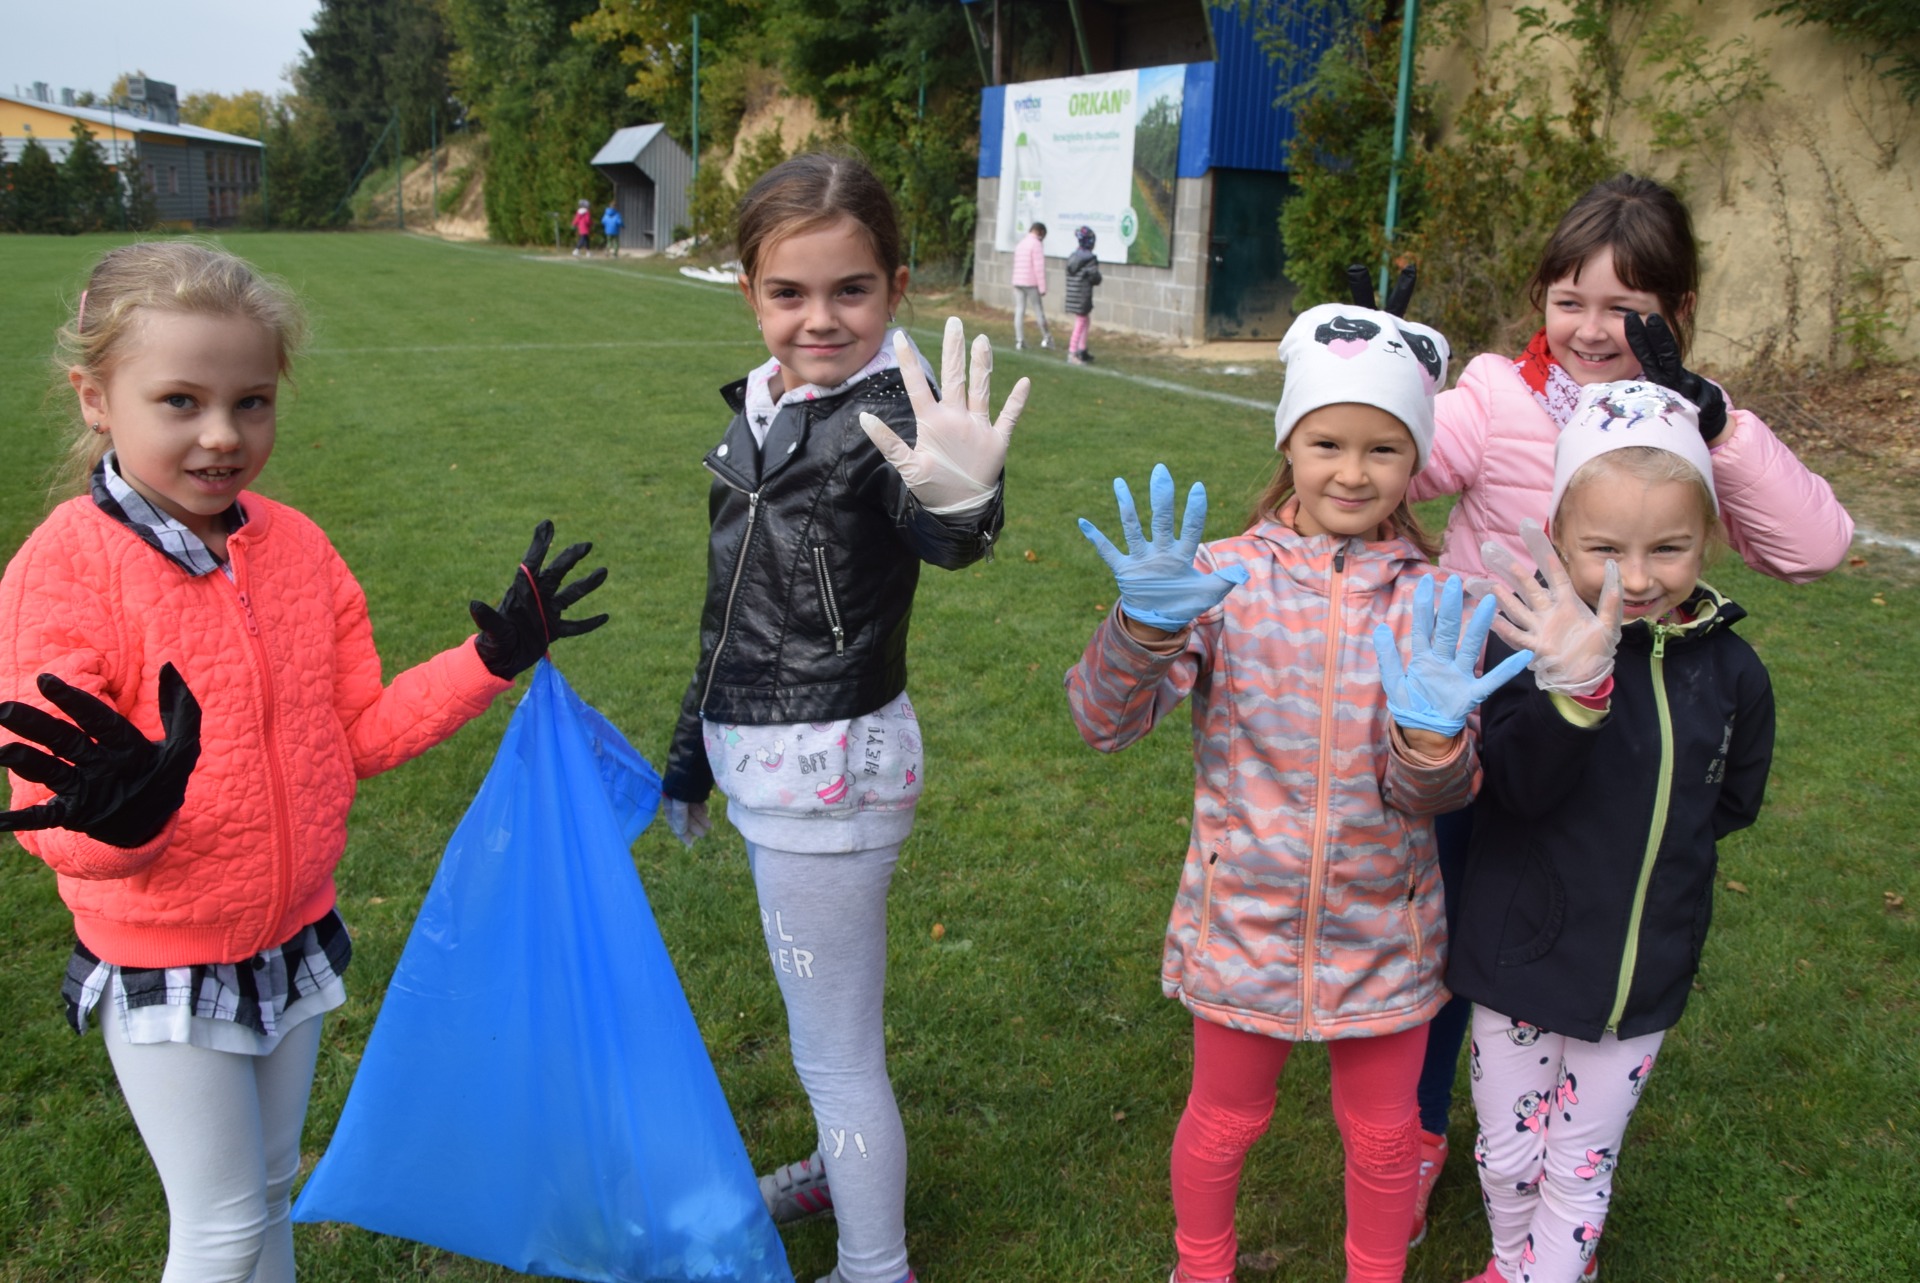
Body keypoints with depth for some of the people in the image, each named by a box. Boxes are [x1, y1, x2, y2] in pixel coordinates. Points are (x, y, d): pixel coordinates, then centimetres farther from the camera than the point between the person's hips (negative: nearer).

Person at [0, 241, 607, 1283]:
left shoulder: (296, 547, -5)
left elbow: (357, 735, 1)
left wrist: (494, 657, -7)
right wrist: (121, 816, -44)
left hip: (295, 939, 5)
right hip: (163, 972, -5)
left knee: (271, 1190, 22)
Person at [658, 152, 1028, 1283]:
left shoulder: (887, 417, -20)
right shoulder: (761, 407, 4)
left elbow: (940, 541, -44)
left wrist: (962, 502, -67)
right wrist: (693, 752, 22)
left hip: (831, 773, -8)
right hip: (774, 765, 8)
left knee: (836, 1045, 6)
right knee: (827, 1006, 28)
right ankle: (848, 1166, 51)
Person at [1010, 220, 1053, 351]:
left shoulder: (1020, 244, 15)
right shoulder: (1036, 244, -9)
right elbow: (1039, 268, -14)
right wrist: (1042, 288, -11)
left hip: (1017, 282, 7)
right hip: (1031, 283, -7)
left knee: (1019, 311, 3)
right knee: (1039, 311, 4)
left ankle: (1019, 341, -1)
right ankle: (1046, 338, 12)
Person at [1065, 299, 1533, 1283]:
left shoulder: (1431, 606, -7)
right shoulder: (1228, 576, -11)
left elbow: (1430, 795, -13)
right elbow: (1104, 721, -19)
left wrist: (1432, 738, -36)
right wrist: (1149, 627, -38)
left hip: (1383, 933, 1)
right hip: (1244, 921, -1)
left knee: (1383, 1133, 18)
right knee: (1226, 1118, 18)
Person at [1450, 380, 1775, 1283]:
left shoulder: (1727, 668, -7)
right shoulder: (1536, 644, -18)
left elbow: (1733, 800, 9)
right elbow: (1522, 787, -30)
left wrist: (1642, 836, -5)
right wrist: (1575, 689, -46)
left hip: (1643, 972, 2)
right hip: (1521, 958, -1)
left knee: (1581, 1166, 17)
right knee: (1508, 1156, 18)